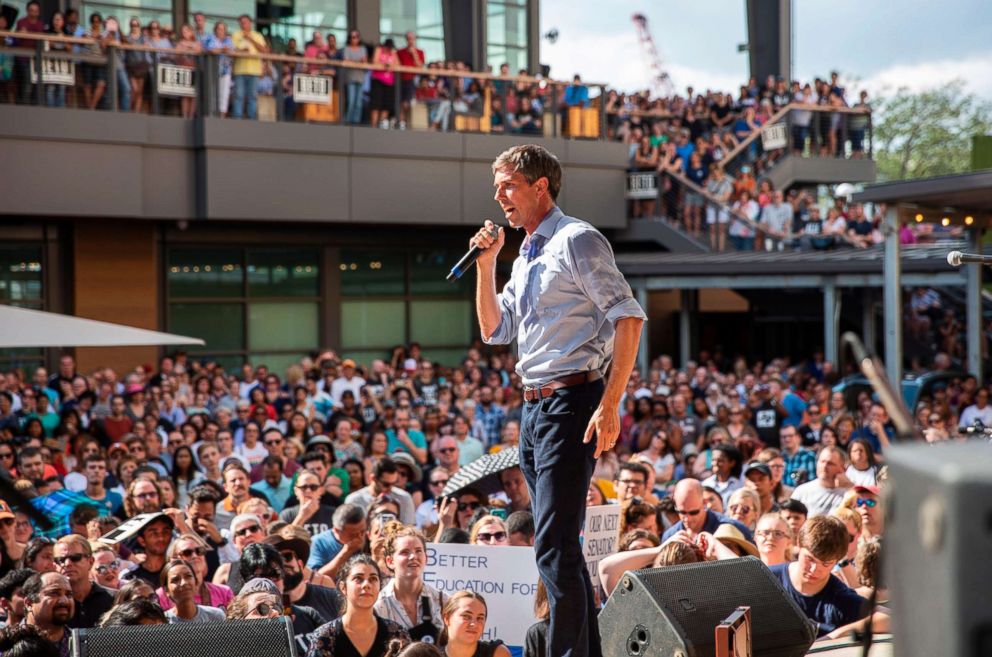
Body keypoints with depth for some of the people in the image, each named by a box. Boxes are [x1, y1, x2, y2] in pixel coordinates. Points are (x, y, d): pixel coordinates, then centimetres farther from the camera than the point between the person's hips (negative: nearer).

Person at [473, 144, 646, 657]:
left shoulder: (576, 240, -8)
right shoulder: (526, 258, 19)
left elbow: (629, 318, -15)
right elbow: (495, 330, 22)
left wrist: (610, 404, -21)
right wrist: (486, 263, 11)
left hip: (571, 402, -10)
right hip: (534, 406, 10)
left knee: (555, 548, -14)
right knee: (560, 547, 12)